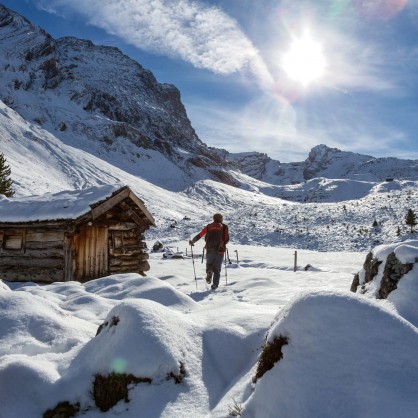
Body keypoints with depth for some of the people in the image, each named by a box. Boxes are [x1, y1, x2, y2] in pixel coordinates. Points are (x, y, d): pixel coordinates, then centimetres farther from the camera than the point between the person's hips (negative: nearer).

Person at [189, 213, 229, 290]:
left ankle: (209, 272, -6)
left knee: (209, 264, 23)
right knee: (217, 269, 9)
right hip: (220, 251, -1)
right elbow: (227, 239, -2)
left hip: (210, 250, 1)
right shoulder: (224, 227, 5)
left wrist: (192, 241, 12)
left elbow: (199, 235, 3)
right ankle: (215, 284, 0)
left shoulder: (209, 226, 8)